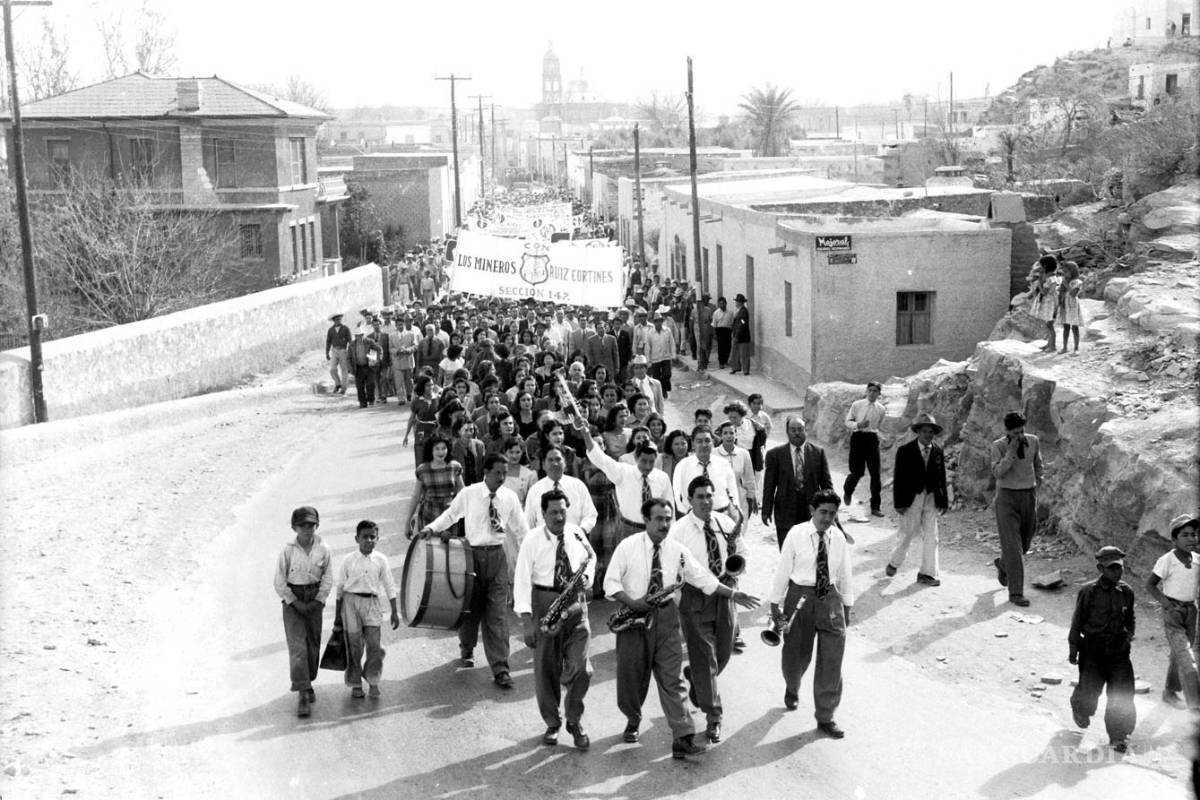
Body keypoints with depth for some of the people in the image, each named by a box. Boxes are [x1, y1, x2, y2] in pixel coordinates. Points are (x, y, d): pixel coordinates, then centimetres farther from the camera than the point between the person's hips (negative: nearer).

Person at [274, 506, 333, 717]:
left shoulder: (323, 549, -4)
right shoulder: (288, 551, -10)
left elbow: (327, 578, 2)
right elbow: (280, 582, -5)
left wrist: (318, 601, -6)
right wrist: (294, 603, -10)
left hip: (315, 599, 3)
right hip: (292, 599, -3)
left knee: (313, 644, 11)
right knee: (297, 646, -10)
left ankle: (308, 683, 33)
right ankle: (303, 695, -14)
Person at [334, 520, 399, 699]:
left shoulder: (381, 560, 2)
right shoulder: (348, 561, -2)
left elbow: (389, 587, 7)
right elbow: (340, 588, 6)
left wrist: (394, 612, 6)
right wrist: (338, 614, 8)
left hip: (372, 603, 1)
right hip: (351, 601, -1)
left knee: (374, 644, -7)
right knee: (354, 645, 3)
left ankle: (373, 681, 9)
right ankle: (355, 684, 16)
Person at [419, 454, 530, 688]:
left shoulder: (510, 498, 1)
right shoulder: (468, 494, -4)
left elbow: (521, 531, 8)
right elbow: (451, 513, 9)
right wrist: (432, 528, -6)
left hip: (497, 555, 1)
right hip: (473, 553, -1)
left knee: (497, 613, -4)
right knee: (471, 606, 10)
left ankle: (500, 669, -3)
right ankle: (467, 648, 40)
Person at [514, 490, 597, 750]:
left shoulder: (576, 534, 2)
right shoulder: (532, 541, -8)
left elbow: (590, 559, 19)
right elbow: (522, 581, -10)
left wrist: (586, 579, -4)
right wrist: (527, 621, -16)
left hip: (575, 604, 2)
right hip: (544, 604, -2)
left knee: (580, 668, -6)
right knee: (546, 669, 7)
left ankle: (575, 721, 14)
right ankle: (552, 724, 24)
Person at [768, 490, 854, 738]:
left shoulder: (838, 538, -3)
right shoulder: (796, 535, -11)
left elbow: (844, 574, 7)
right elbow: (783, 569, -5)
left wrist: (846, 606, 11)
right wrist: (775, 604, -2)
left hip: (830, 598, 2)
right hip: (800, 596, -2)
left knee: (831, 659, 2)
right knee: (796, 654, 13)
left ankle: (825, 717, 15)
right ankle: (792, 689, 49)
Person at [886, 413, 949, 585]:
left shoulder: (938, 451, 5)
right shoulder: (905, 451, -6)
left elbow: (941, 477, 8)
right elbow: (898, 478, -6)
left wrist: (944, 501, 6)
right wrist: (899, 503, -10)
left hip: (931, 499, 3)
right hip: (912, 498, -3)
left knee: (930, 537, 4)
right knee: (907, 534, 5)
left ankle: (927, 573, 10)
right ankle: (894, 563, 27)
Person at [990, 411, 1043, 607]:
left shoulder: (1033, 441, 0)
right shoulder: (998, 446, -10)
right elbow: (997, 473, -20)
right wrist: (1012, 451, -25)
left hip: (1028, 496, 4)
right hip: (1007, 497, -4)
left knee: (1024, 542, 16)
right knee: (1012, 545, -10)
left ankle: (1003, 564, 47)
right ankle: (1016, 592, -8)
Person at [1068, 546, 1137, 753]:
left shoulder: (1126, 592, 4)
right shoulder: (1088, 591, -8)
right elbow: (1077, 621, -1)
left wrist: (1129, 634, 2)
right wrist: (1073, 648, -1)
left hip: (1118, 649, 3)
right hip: (1093, 648, -3)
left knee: (1122, 693, -4)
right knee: (1089, 690, -3)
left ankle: (1118, 735, 10)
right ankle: (1080, 708, 34)